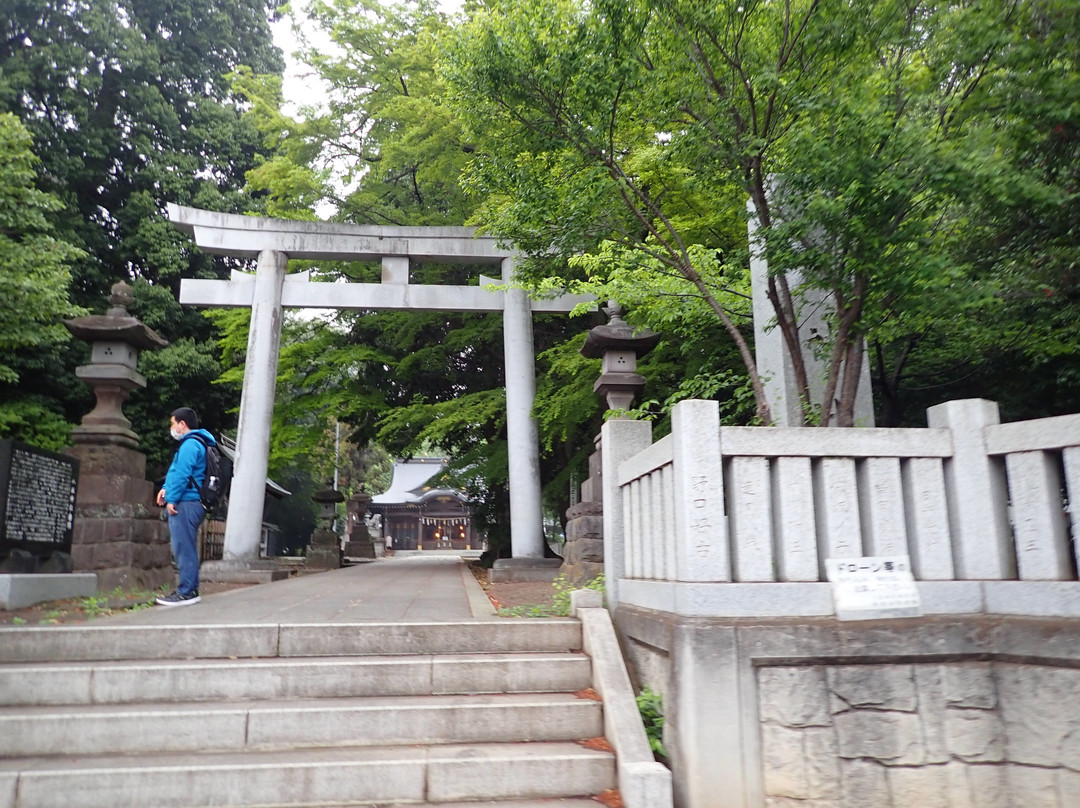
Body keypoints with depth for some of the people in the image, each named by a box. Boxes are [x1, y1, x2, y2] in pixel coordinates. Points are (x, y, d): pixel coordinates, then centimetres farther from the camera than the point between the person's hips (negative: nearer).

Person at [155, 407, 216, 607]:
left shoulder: (190, 444, -13)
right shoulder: (196, 442, 20)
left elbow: (182, 474, -19)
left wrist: (172, 499, -15)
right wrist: (166, 488, 17)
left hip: (186, 503, -10)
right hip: (190, 502, 10)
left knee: (184, 549, -7)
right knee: (186, 549, 15)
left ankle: (186, 592, -4)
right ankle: (190, 589, 21)